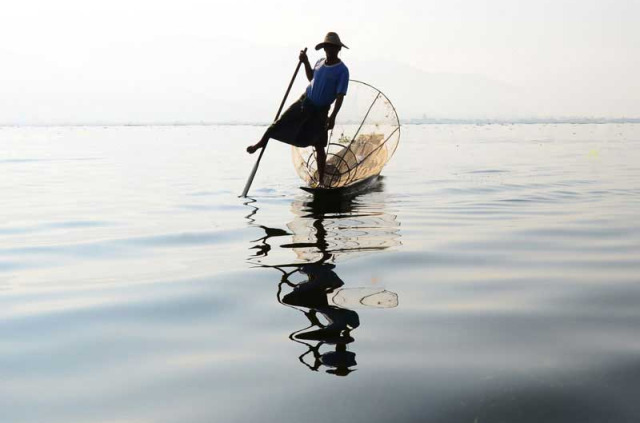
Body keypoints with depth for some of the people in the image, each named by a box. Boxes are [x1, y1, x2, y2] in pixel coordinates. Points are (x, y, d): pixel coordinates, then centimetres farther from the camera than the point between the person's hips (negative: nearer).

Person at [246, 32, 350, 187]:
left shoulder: (342, 70, -14)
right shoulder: (320, 63, 4)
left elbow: (340, 96, -19)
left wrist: (332, 117, -29)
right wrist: (306, 62, 8)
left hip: (320, 110, -5)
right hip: (305, 101, 5)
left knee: (319, 146, 1)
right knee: (279, 124, 3)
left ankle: (320, 180, 10)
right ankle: (260, 143, 26)